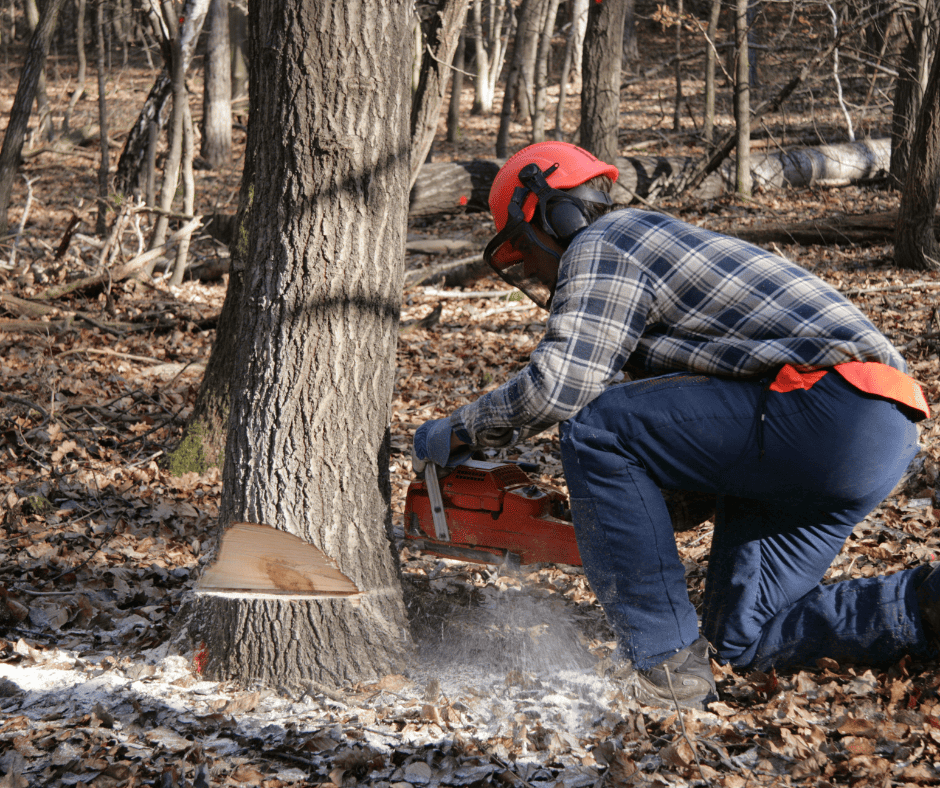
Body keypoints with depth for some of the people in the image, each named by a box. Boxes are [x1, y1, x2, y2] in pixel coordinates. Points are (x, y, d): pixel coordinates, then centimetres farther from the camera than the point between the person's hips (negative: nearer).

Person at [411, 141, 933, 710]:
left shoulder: (599, 244, 0)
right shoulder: (649, 245, 30)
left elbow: (561, 385, -14)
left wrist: (457, 432, 2)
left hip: (832, 403, -10)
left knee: (595, 434, -9)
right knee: (744, 636, 13)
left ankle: (668, 665, -9)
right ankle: (926, 606, 2)